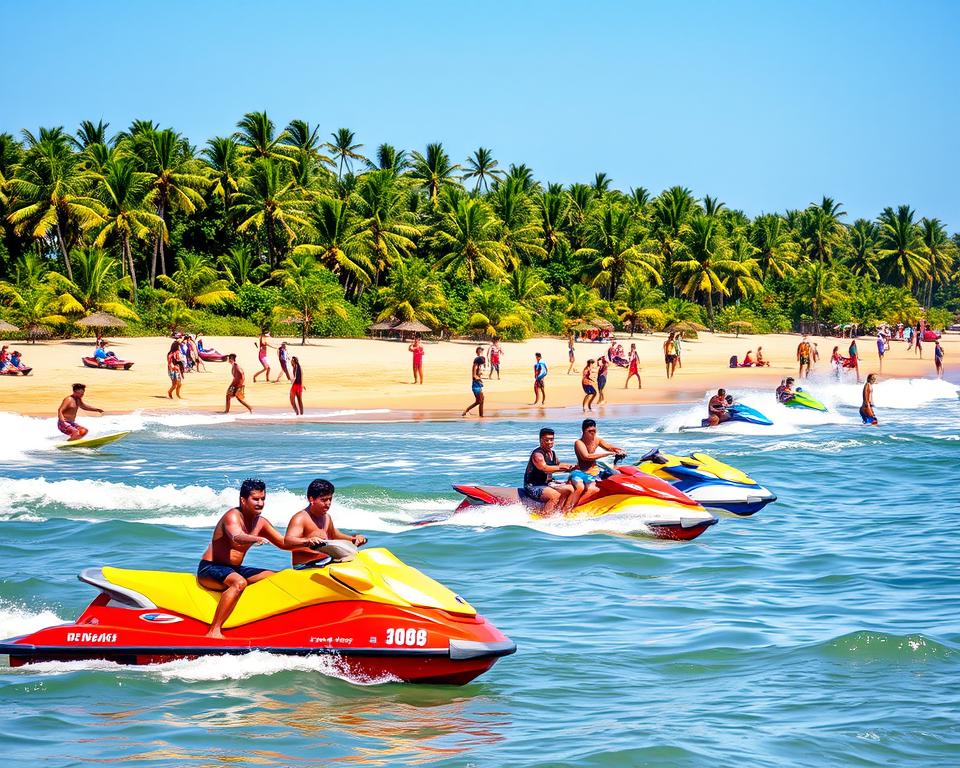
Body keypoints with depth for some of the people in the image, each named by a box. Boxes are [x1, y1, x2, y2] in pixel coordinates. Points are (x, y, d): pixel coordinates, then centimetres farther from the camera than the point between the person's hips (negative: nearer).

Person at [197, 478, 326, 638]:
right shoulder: (233, 516, -17)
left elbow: (283, 542, 14)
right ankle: (214, 632, -44)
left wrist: (307, 541, -3)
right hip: (210, 569, -9)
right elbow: (236, 538, -38)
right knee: (239, 582, -38)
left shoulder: (260, 522, 8)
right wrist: (256, 539, -59)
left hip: (235, 569, 9)